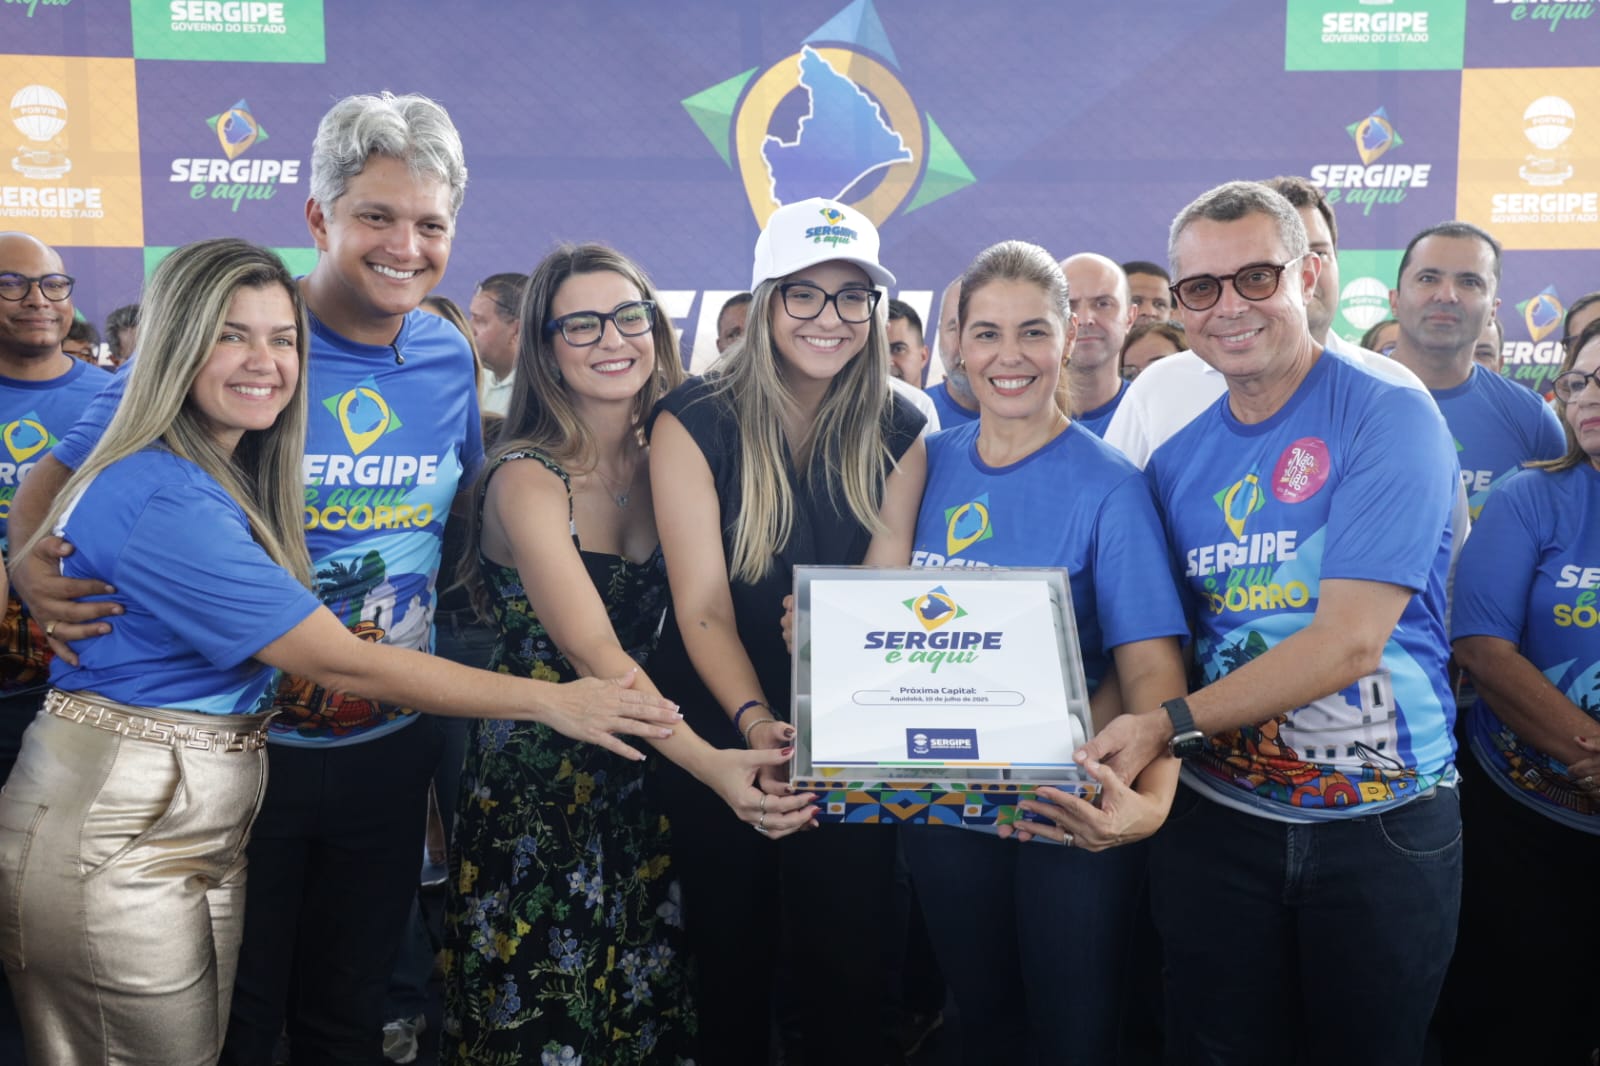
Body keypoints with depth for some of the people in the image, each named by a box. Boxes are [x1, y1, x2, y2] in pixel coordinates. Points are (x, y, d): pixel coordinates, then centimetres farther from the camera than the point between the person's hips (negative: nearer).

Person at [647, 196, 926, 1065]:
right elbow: (703, 606, -17)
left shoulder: (896, 433, -3)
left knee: (849, 963, 8)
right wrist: (755, 722, -34)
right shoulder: (695, 421, -11)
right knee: (730, 955, 14)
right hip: (720, 732, -1)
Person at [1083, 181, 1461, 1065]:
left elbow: (1349, 640, -21)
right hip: (1215, 819, 3)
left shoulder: (1390, 419, -11)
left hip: (1384, 819, -3)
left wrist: (1171, 724, -26)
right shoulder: (1175, 459, 4)